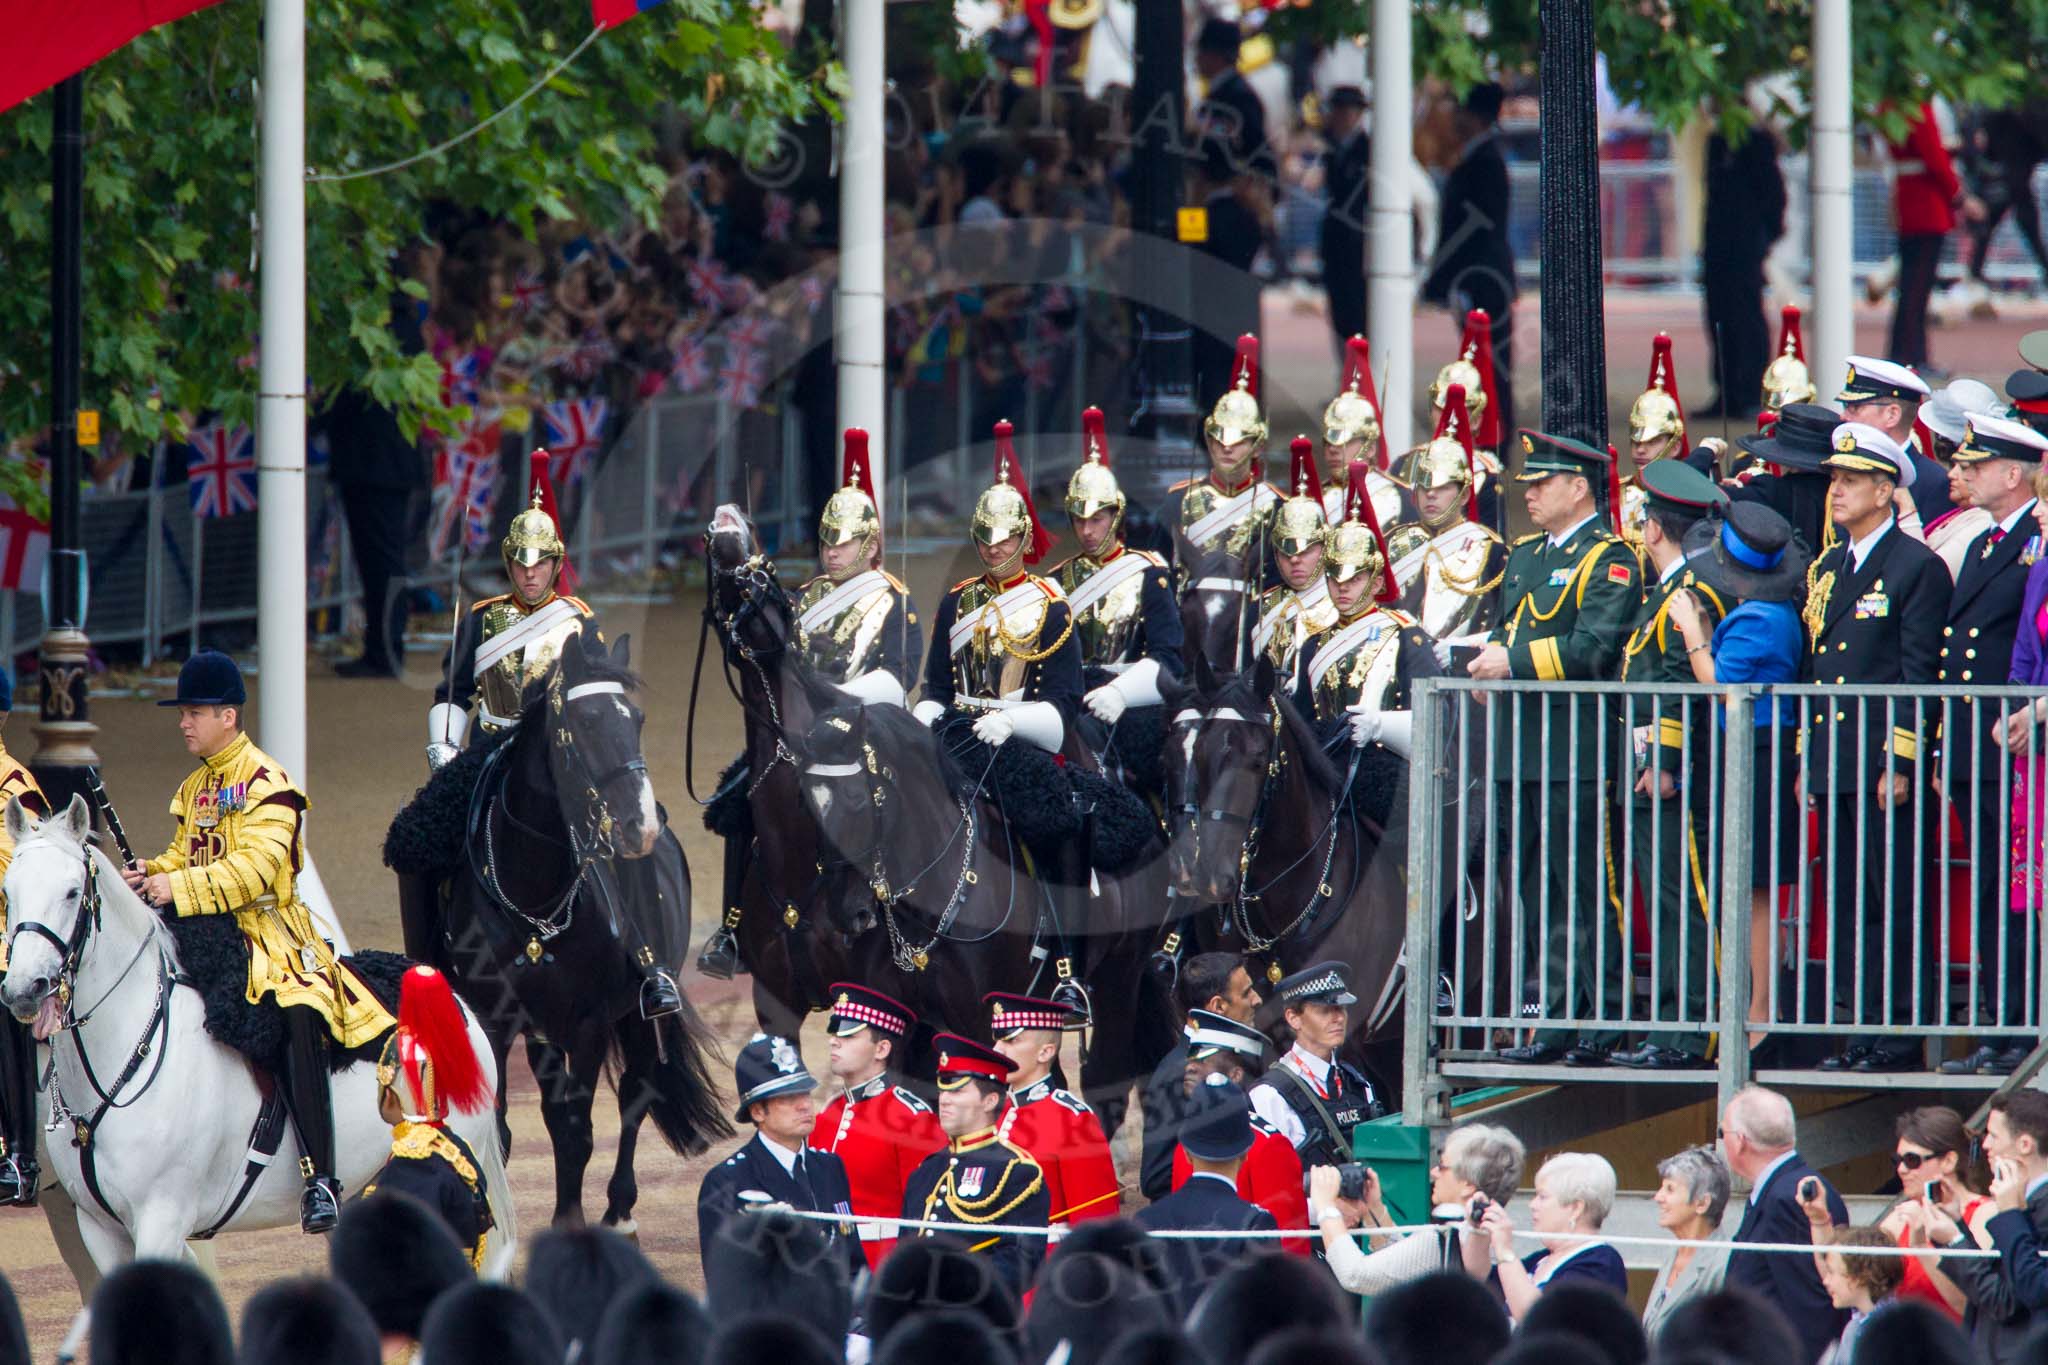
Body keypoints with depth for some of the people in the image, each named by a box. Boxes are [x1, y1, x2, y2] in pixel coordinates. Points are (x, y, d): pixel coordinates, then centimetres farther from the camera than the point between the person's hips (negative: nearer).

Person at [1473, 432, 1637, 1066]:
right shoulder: (1524, 555, 20)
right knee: (1540, 898, 10)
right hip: (1519, 752, 9)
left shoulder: (1608, 560, -7)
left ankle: (1603, 1021, -3)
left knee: (1584, 894, -7)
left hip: (1575, 754, -9)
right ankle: (1557, 1021, 15)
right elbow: (1503, 628, 25)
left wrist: (1515, 660, -19)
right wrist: (1488, 659, 3)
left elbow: (1595, 648, -19)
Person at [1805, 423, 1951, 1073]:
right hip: (1833, 765, 8)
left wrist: (1900, 763, -15)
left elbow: (1917, 673, -10)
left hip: (1884, 767, -8)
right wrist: (1807, 759, 16)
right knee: (1848, 902, 9)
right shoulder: (1827, 569, 17)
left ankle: (1903, 1031, -2)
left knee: (1895, 900, -5)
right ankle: (1866, 1025, 13)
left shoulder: (1917, 568, -6)